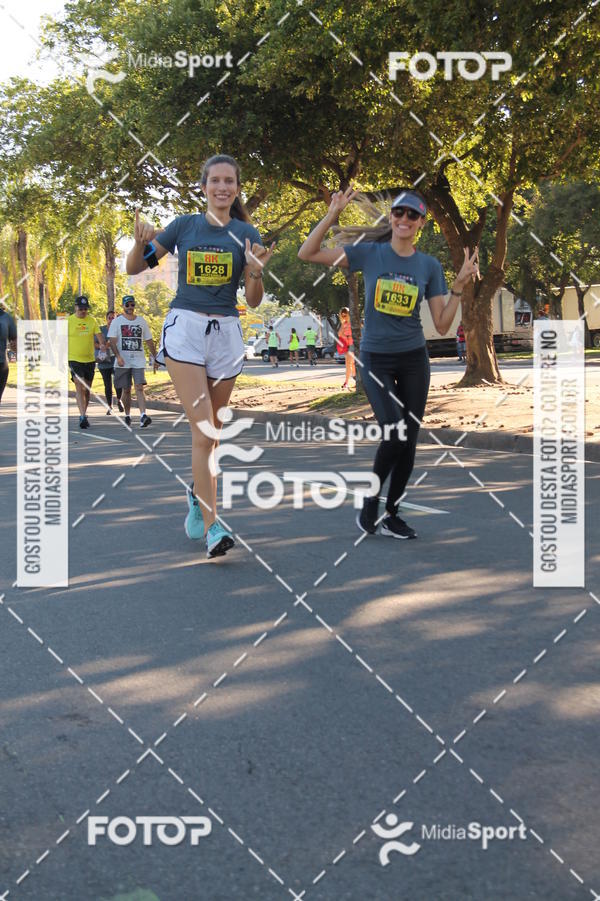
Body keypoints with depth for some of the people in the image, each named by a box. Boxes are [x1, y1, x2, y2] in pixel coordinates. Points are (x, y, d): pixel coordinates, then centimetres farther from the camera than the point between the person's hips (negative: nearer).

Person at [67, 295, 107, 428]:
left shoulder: (92, 320, 7)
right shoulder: (68, 321, -2)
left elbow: (99, 335, 1)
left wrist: (102, 344, -21)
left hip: (90, 360, 4)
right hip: (74, 359, -4)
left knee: (87, 389, 12)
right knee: (79, 387, -17)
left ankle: (83, 415, 26)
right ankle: (83, 416, -23)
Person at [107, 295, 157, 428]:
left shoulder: (141, 321, 11)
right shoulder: (117, 321, 3)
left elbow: (149, 341, 16)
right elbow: (112, 340, -6)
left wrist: (155, 358, 13)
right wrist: (118, 356, -20)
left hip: (138, 361, 1)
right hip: (123, 362, -1)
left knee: (139, 388, -13)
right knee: (126, 390, 6)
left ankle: (143, 416, -24)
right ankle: (127, 415, 22)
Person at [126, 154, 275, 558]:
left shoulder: (246, 234, 4)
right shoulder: (184, 225, 4)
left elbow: (254, 301, 2)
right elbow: (134, 268, 9)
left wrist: (256, 270, -18)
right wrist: (141, 241, -11)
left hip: (226, 333, 2)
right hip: (185, 329, -2)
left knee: (211, 430, 11)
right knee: (202, 428, -14)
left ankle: (198, 494, 38)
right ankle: (212, 526, -17)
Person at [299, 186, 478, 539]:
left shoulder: (430, 265, 2)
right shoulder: (369, 253, -3)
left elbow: (442, 325, 1)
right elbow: (307, 253, -7)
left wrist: (460, 285, -9)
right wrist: (333, 214, -14)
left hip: (414, 359, 3)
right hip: (376, 359, -3)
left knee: (409, 442, 4)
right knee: (395, 434, -17)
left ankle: (391, 515, 20)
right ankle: (371, 497, 9)